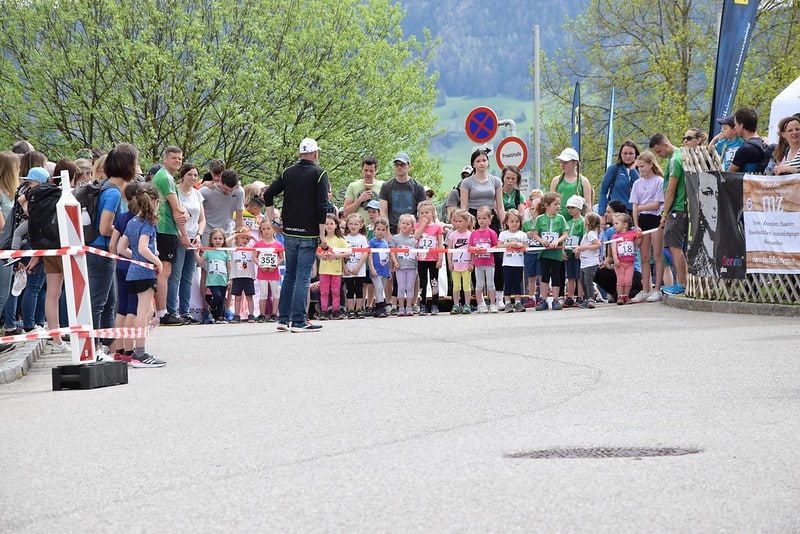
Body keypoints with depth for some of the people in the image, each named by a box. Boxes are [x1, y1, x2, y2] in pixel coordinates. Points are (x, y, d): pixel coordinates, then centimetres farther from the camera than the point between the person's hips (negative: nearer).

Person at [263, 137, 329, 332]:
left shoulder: (288, 173, 9)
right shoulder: (319, 174, -6)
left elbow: (268, 194, 6)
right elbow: (322, 206, -11)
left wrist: (272, 221, 16)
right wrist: (322, 234, -8)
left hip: (289, 233, 5)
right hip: (309, 234, -5)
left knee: (289, 274, 15)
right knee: (303, 276, -5)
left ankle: (283, 318, 16)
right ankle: (299, 321, -8)